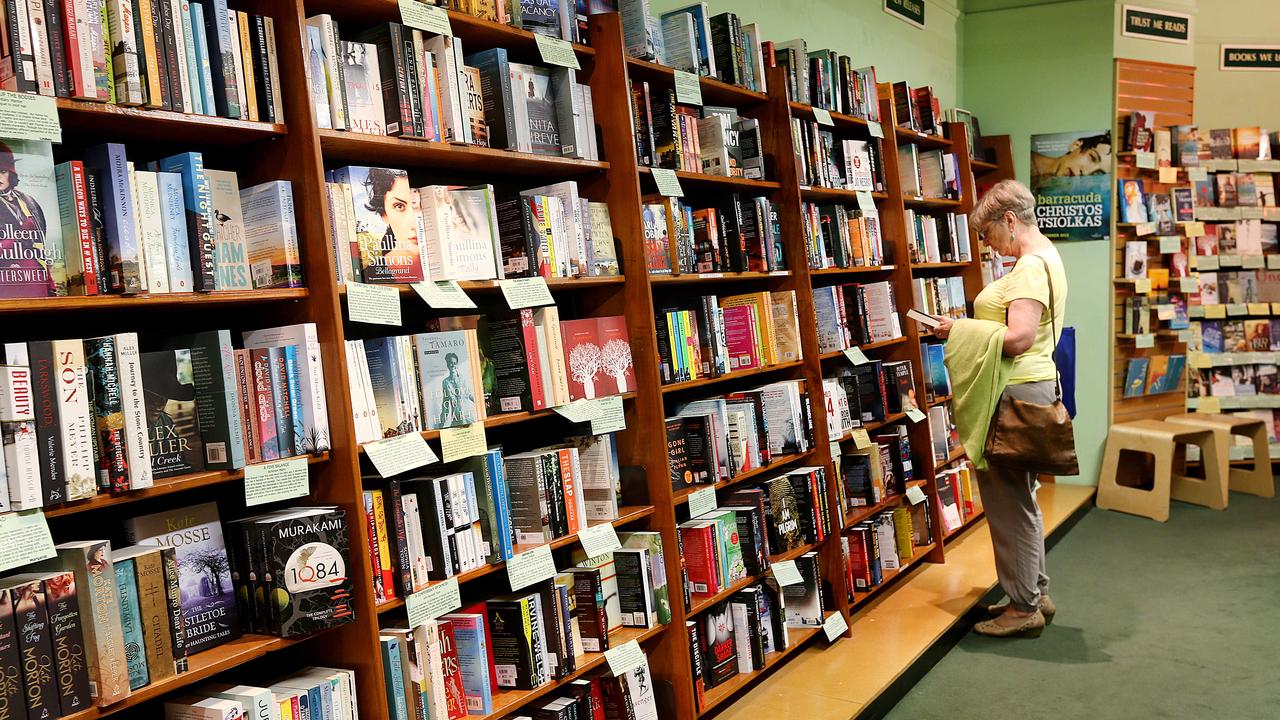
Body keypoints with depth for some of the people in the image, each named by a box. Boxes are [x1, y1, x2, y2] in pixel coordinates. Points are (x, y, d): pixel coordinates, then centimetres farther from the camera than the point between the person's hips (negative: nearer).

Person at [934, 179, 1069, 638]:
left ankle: (1024, 607, 9)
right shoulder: (1045, 257, 16)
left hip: (1016, 392, -11)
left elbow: (1018, 338, -27)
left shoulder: (1030, 266, -17)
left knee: (1008, 500, -2)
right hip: (1031, 383, 11)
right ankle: (1034, 593, 30)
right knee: (1019, 497, 19)